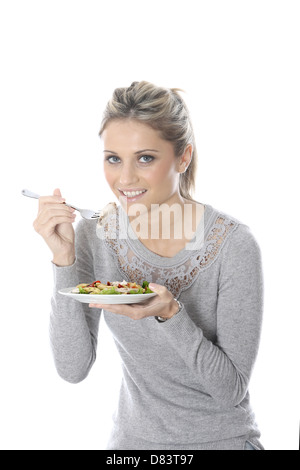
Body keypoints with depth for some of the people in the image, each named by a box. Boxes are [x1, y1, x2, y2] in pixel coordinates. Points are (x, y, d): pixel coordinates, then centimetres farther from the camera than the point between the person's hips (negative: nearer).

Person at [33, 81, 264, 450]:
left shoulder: (233, 243, -16)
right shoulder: (94, 235, -7)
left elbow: (231, 390, -13)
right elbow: (73, 368, -10)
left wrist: (170, 315, -27)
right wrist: (65, 259, -18)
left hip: (221, 440, -2)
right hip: (133, 438, 2)